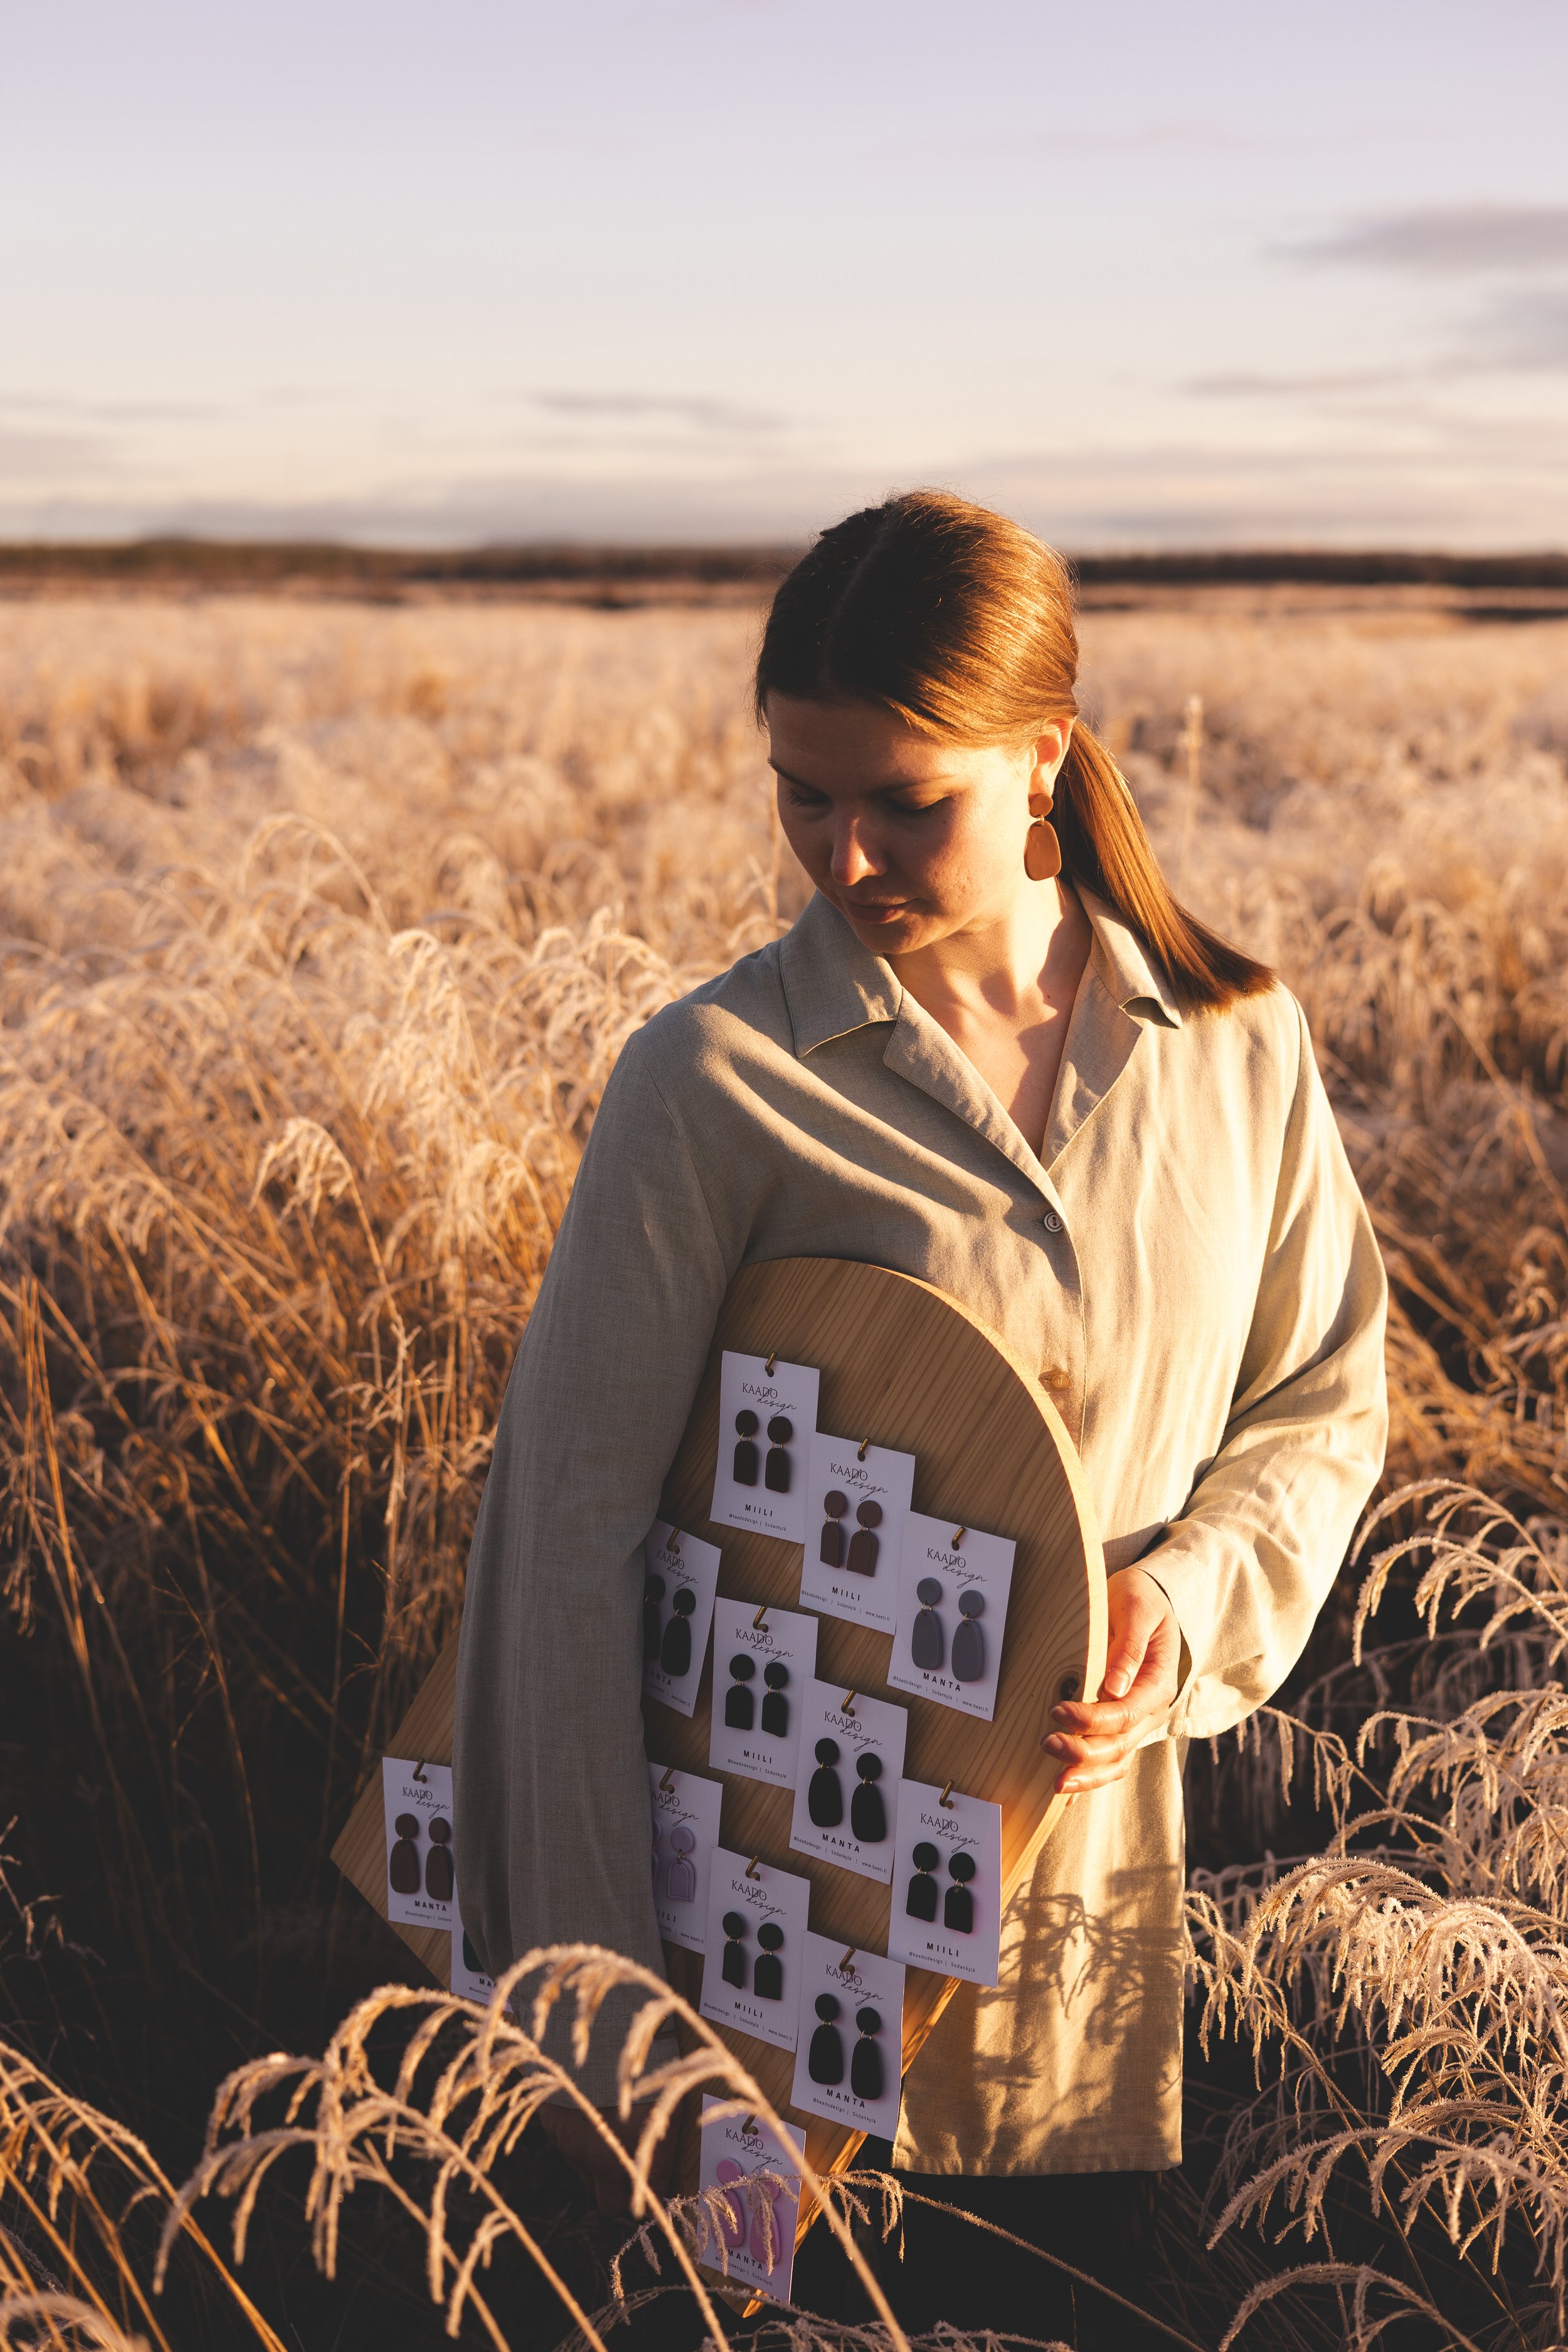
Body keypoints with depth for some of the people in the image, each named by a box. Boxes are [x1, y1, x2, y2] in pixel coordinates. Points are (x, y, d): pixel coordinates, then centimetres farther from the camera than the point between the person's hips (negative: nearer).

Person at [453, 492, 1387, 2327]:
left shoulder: (1236, 1046, -2)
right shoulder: (721, 1077, -13)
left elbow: (1327, 1396, 8)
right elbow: (574, 1520, -13)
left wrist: (1195, 1594, -13)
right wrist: (597, 1981, -13)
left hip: (1110, 1837, 3)